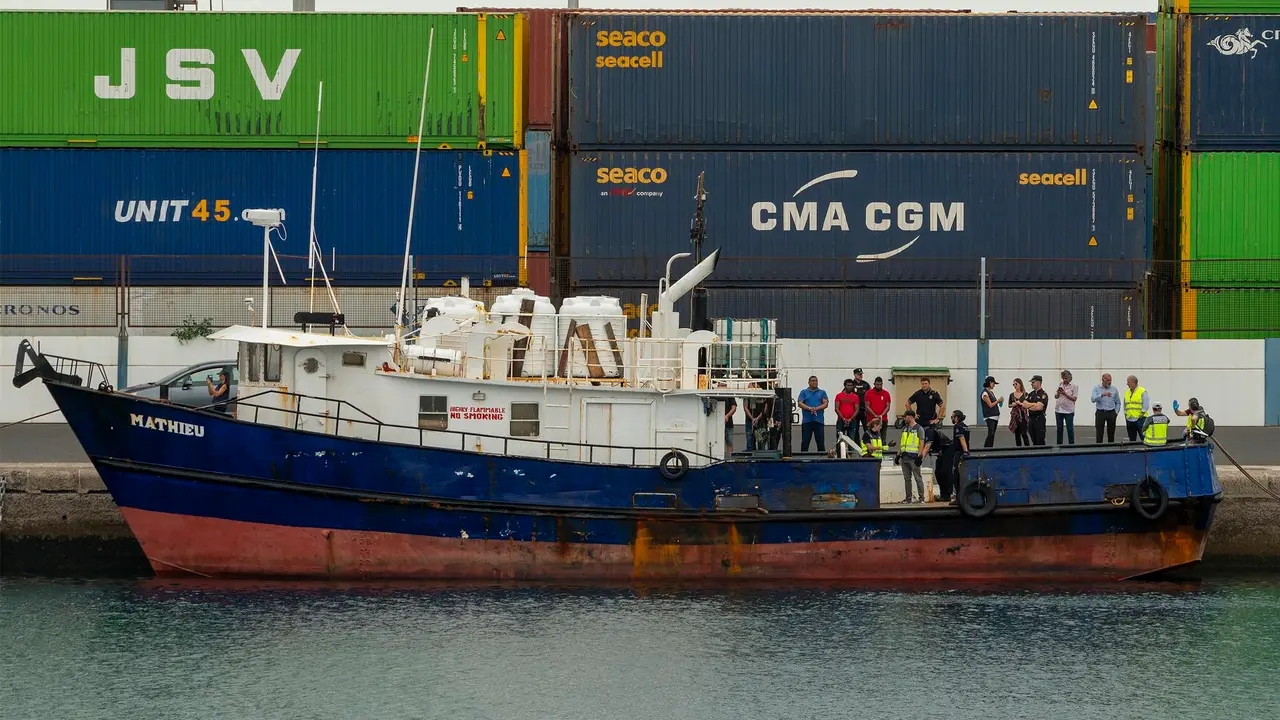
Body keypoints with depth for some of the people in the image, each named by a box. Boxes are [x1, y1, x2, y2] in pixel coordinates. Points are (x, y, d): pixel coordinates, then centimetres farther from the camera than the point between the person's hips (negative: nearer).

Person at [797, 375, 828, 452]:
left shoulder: (822, 392, 14)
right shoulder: (804, 392, 12)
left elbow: (825, 404, 2)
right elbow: (800, 403, 0)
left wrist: (816, 408, -15)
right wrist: (809, 408, -16)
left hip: (819, 420, 0)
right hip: (807, 420, 0)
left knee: (820, 441, -1)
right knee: (805, 441, -1)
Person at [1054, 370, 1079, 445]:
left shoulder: (1074, 386, -5)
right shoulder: (1060, 385, 9)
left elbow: (1074, 398, -11)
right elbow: (1056, 396, 14)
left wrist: (1065, 394, -18)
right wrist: (1058, 393, -9)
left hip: (1069, 411, -5)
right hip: (1059, 410, 5)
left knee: (1070, 429, -3)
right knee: (1059, 428, 10)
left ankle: (1071, 444, 5)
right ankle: (1059, 444, 17)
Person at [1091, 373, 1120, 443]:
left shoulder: (1114, 389, 8)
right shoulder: (1097, 388, 2)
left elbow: (1118, 403, 16)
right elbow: (1093, 399, -15)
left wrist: (1116, 412, 3)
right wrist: (1102, 395, -28)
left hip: (1111, 413, 2)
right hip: (1100, 413, -2)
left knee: (1111, 435, 4)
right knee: (1099, 434, -4)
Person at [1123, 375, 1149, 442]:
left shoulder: (1142, 391, -4)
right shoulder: (1127, 392, 15)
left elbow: (1146, 406, -7)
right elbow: (1125, 406, 20)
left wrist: (1141, 415, -11)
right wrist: (1126, 415, 13)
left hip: (1140, 419, -6)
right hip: (1129, 420, 6)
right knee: (1132, 439, 9)